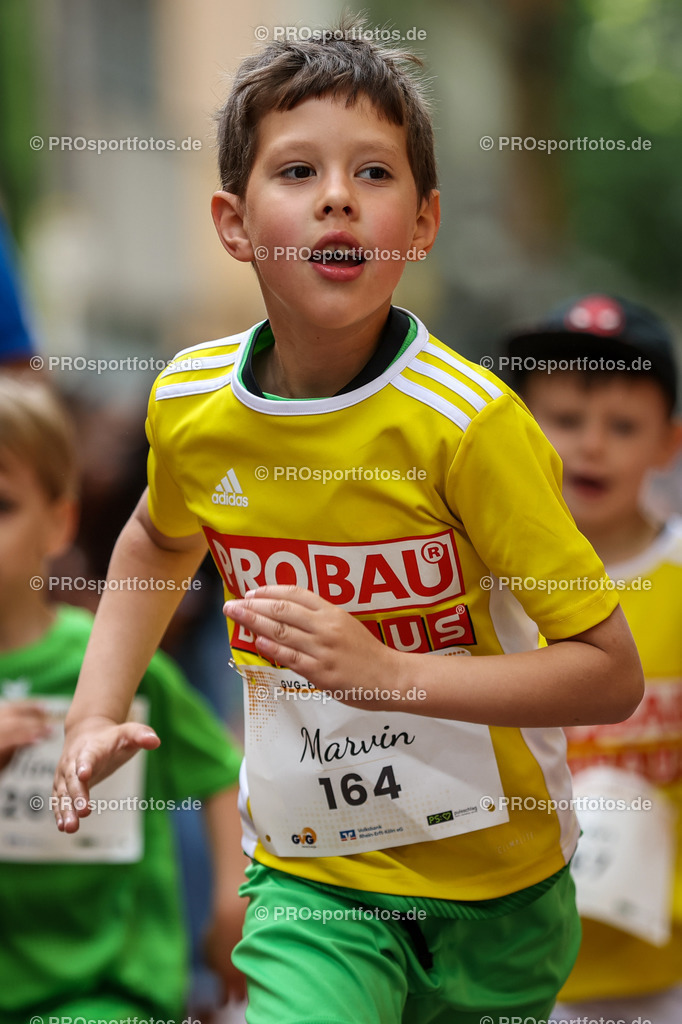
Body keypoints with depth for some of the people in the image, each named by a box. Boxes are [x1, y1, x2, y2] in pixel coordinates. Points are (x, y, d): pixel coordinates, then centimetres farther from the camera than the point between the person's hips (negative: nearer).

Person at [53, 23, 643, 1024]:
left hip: (494, 877, -1)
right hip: (306, 878, 2)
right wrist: (95, 714, 8)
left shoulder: (467, 422, -19)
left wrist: (386, 673, -26)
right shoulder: (192, 402, -6)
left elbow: (613, 673, -17)